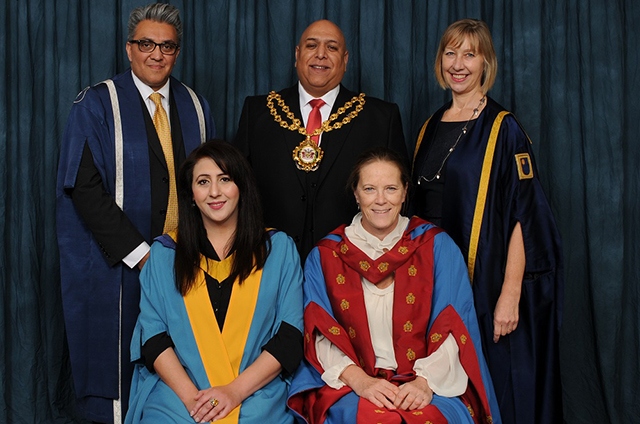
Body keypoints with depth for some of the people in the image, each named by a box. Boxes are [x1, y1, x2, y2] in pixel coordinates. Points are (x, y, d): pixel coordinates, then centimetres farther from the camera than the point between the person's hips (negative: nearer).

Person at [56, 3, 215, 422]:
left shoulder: (196, 107, 11)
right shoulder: (96, 104, -2)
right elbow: (83, 187, -10)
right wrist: (140, 253, -16)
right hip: (117, 268, -3)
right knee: (119, 364, 3)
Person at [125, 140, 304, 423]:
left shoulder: (279, 248, 8)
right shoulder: (164, 253, 11)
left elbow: (290, 336, 2)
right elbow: (152, 336, 5)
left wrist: (235, 391, -9)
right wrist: (190, 395, -11)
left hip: (256, 396, 0)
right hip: (177, 396, 0)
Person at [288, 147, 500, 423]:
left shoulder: (438, 247, 8)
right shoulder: (324, 257, 9)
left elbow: (453, 328, 0)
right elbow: (321, 333, 0)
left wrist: (425, 381, -15)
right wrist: (359, 380, -15)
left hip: (431, 388, 0)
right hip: (349, 386, 0)